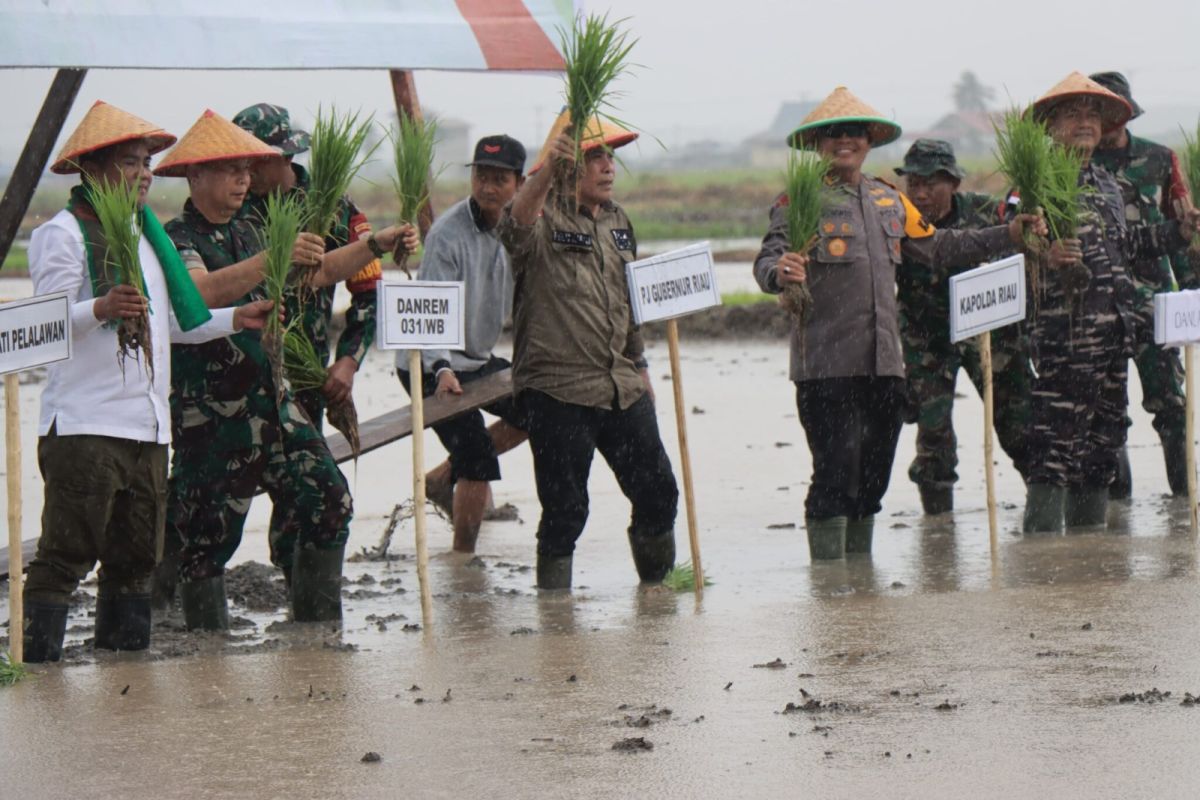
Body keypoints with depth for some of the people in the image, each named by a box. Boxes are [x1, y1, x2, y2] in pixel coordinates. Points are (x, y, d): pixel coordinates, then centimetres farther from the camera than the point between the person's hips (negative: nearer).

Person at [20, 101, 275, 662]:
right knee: (66, 551, -12)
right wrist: (101, 309, -34)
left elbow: (171, 323, 28)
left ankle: (125, 648, 19)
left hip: (148, 426, 8)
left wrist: (235, 319, 20)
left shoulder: (146, 233, 21)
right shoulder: (62, 234, -6)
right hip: (83, 425, -8)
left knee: (136, 552, 11)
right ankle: (37, 656, -11)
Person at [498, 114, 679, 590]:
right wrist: (548, 170, -50)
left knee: (658, 492, 8)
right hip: (558, 389, -7)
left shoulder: (618, 223, 16)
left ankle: (657, 585, 30)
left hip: (622, 389, 7)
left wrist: (639, 367, 27)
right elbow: (516, 226, -34)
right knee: (565, 509, -4)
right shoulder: (546, 219, -8)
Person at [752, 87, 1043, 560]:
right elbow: (768, 260, -15)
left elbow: (937, 247, 27)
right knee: (836, 475, -11)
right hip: (826, 365, -6)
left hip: (883, 362, 6)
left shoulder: (890, 201, 18)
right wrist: (779, 274, -39)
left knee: (872, 478, 12)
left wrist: (1006, 236, 22)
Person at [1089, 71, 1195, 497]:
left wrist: (1192, 285, 11)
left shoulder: (1159, 159, 10)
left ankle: (1183, 482, 2)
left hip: (1151, 291, 1)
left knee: (1167, 394, -4)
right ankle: (1115, 489, 7)